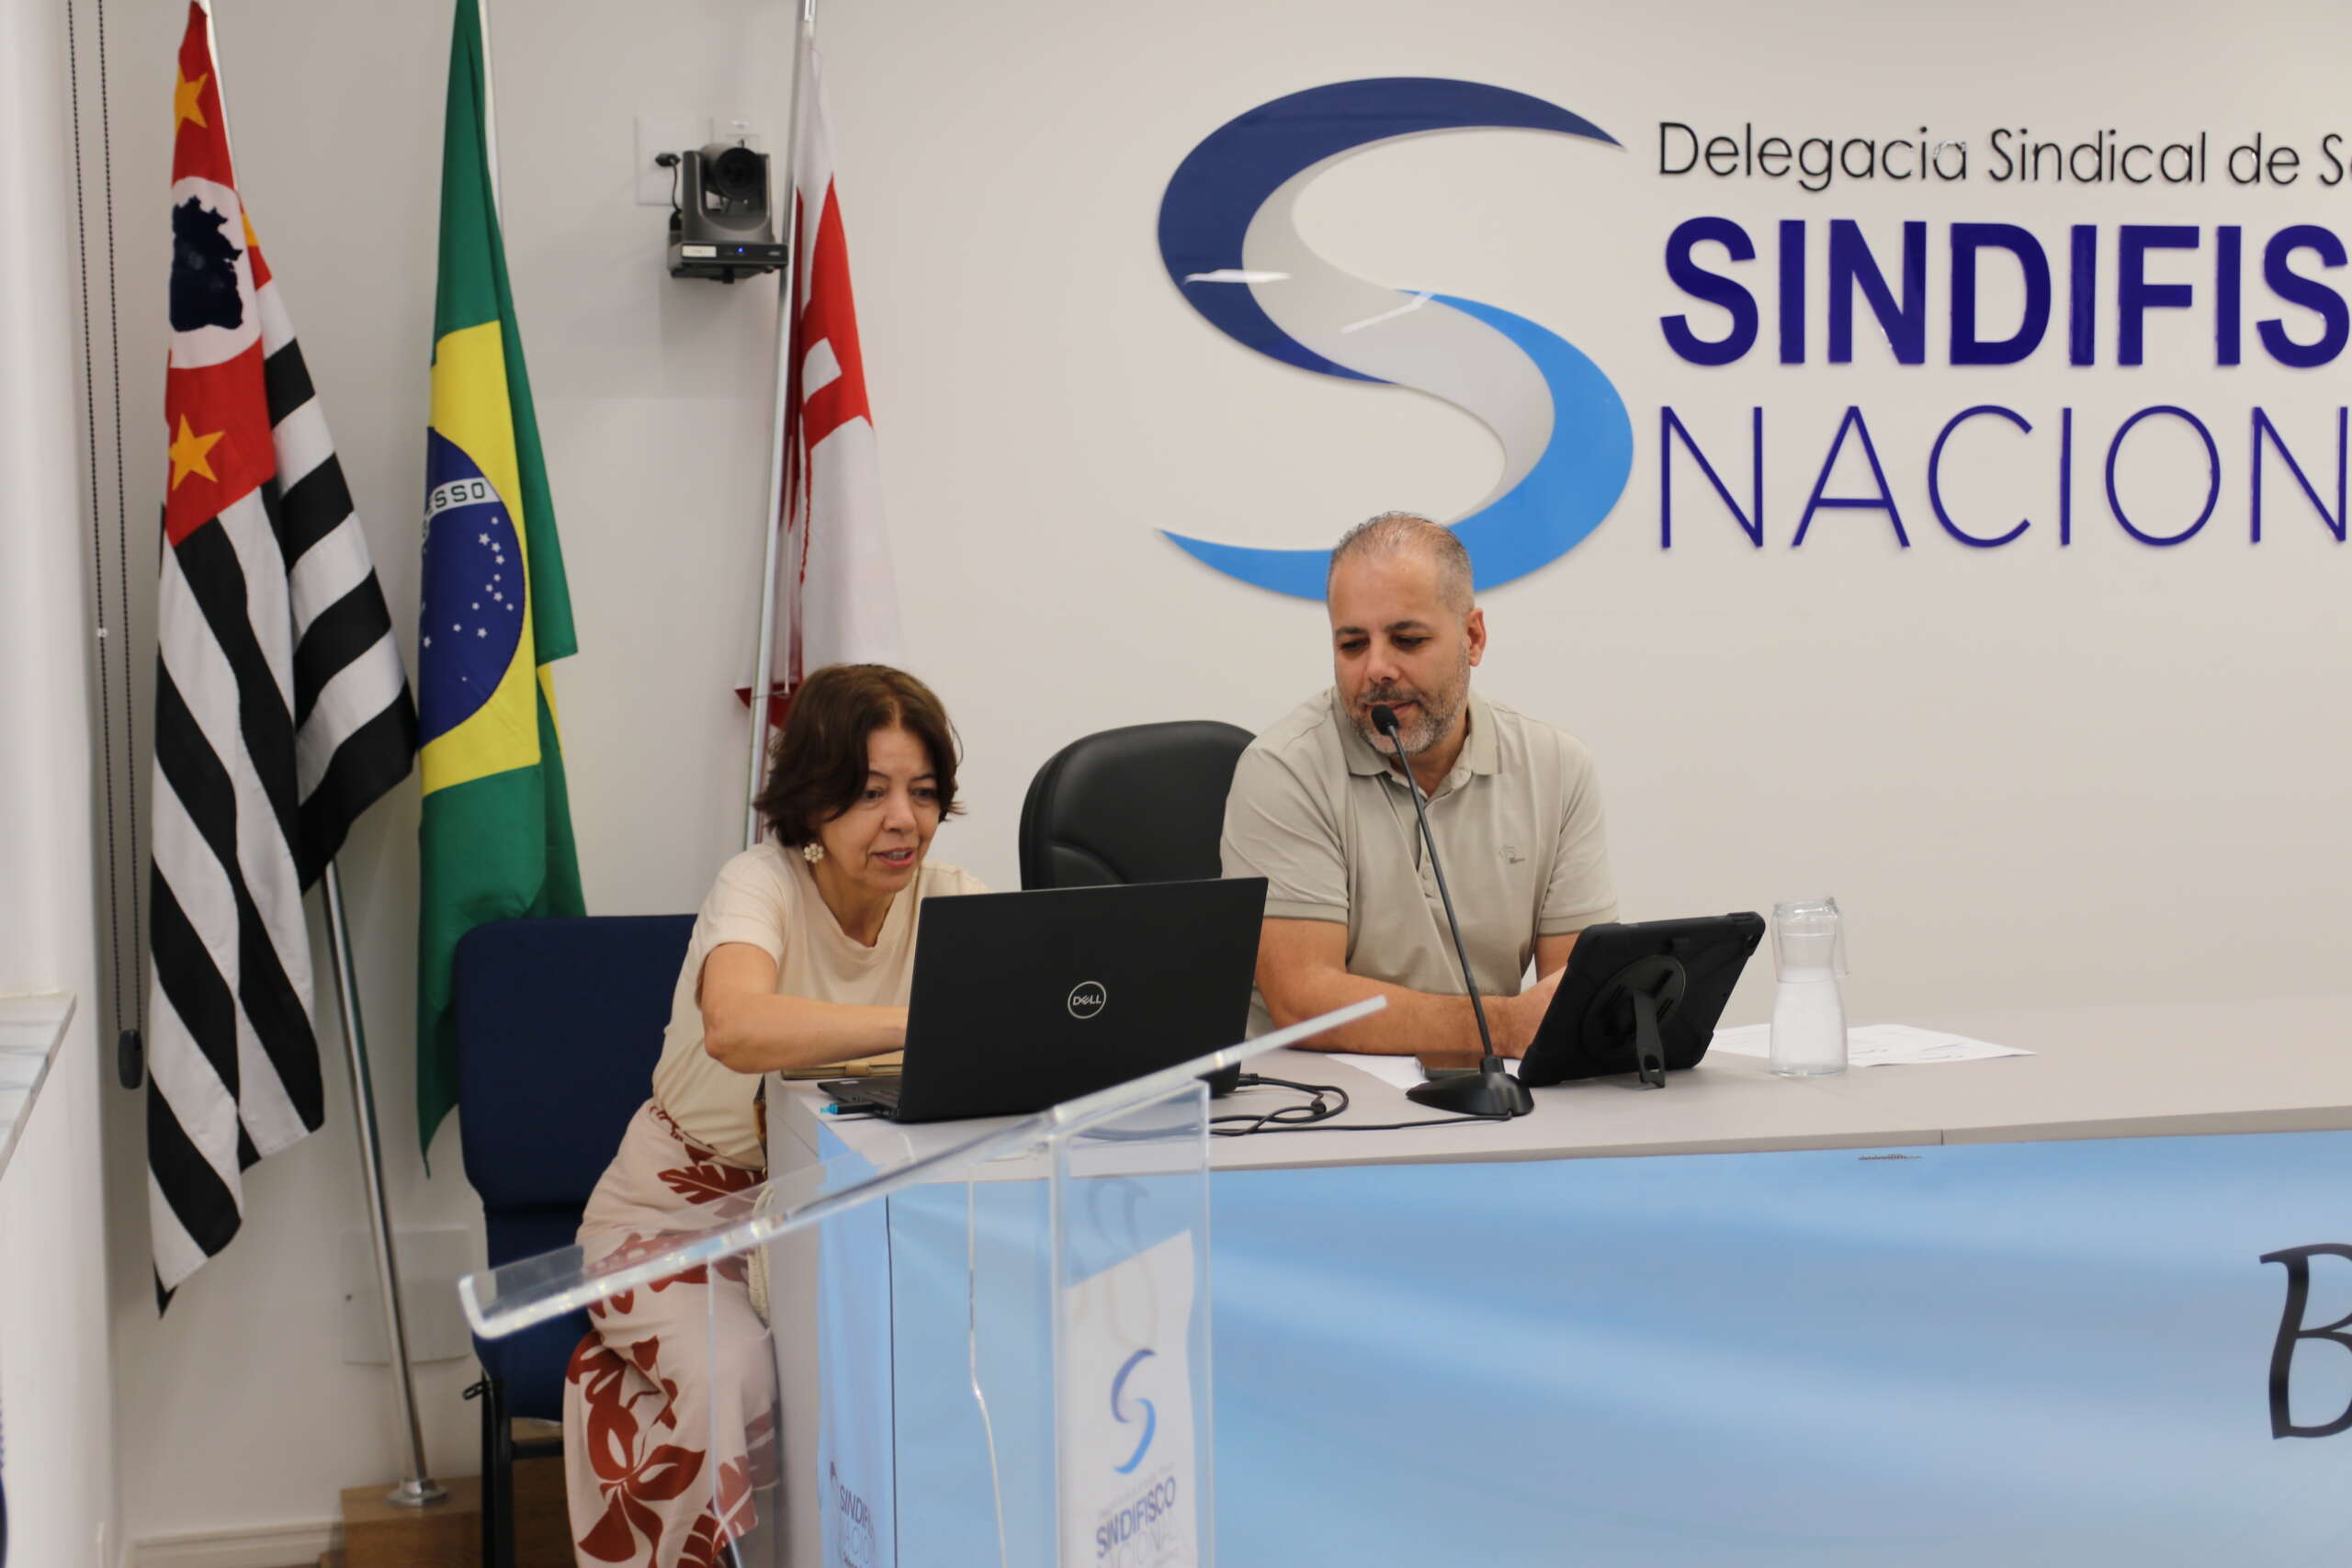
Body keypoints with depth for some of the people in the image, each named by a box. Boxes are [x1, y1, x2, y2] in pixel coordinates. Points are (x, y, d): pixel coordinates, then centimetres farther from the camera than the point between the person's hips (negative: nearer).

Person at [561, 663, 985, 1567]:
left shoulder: (947, 899, -6)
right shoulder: (761, 885, -21)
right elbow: (737, 1028, -44)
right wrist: (938, 1021, -56)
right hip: (683, 1211, -4)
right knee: (743, 1378, -29)